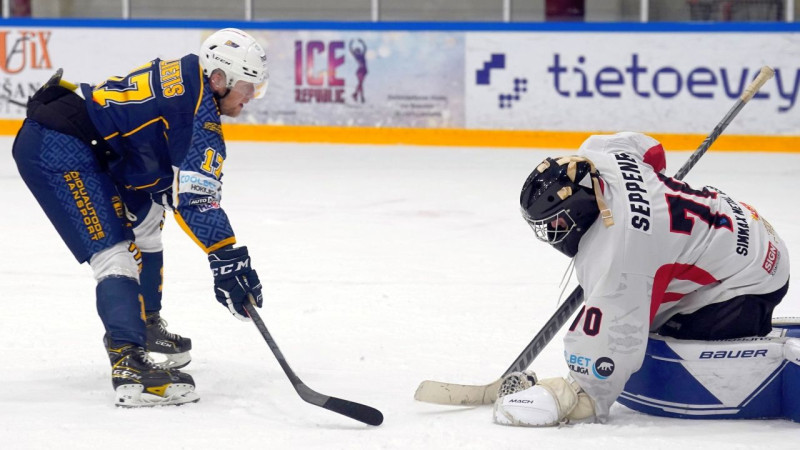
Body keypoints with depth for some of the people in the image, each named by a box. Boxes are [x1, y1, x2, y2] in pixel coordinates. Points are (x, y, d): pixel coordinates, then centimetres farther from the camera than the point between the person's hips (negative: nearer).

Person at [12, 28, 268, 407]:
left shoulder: (183, 76, 12)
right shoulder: (198, 106, -16)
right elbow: (195, 195, -24)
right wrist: (228, 260, -26)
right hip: (53, 150, -11)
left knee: (144, 221, 25)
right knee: (113, 254, -19)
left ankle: (143, 327, 40)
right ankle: (130, 368, -31)